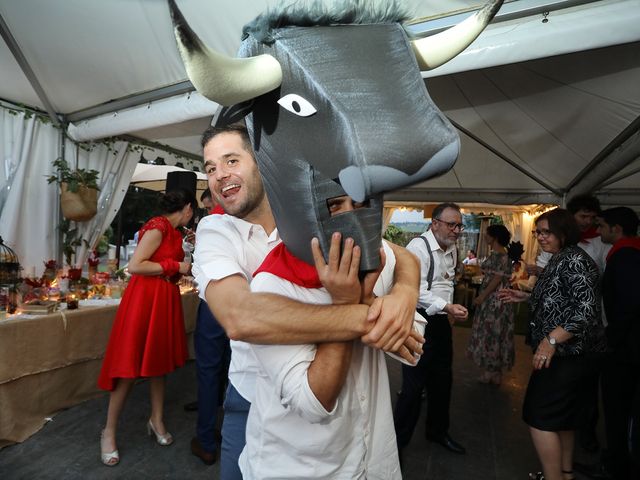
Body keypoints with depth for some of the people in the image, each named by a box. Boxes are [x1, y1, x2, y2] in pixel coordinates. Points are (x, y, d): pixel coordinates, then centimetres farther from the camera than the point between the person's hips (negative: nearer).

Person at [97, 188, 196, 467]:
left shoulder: (173, 231, 12)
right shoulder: (158, 227, -15)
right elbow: (134, 266, -20)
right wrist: (176, 266, -17)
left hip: (166, 299, 9)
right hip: (144, 299, -9)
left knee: (159, 360, 15)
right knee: (130, 366, 2)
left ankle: (156, 420, 30)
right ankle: (109, 432, 19)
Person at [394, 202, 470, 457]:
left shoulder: (452, 249, 11)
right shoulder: (418, 247, -16)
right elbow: (417, 290, -23)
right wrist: (446, 307, -31)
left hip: (441, 320, 9)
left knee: (442, 379, 20)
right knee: (414, 385, -2)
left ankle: (438, 431, 41)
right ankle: (396, 441, 17)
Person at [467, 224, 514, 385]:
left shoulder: (501, 255, -16)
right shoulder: (495, 254, 12)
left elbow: (498, 278, -20)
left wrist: (481, 296, -17)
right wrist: (482, 296, 16)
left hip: (495, 300, -9)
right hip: (490, 299, 9)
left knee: (493, 333, 1)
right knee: (490, 333, 14)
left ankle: (494, 372, 14)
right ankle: (492, 370, 24)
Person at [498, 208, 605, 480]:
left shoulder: (575, 260, -18)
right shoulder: (559, 260, 12)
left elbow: (587, 309, -26)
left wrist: (552, 339, -30)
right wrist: (525, 297, 11)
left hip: (568, 353, -10)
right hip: (564, 354, 10)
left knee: (540, 417, -4)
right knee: (561, 416, 21)